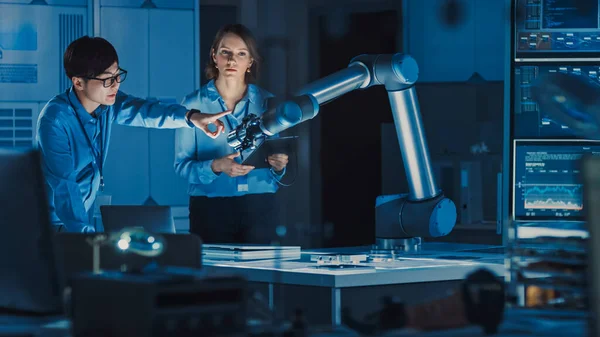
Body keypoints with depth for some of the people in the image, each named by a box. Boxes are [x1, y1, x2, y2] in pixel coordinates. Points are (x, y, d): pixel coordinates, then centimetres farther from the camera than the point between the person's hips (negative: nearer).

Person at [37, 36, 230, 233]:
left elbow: (143, 111, -17)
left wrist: (190, 117, -34)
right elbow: (64, 186, -25)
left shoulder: (108, 103, -2)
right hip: (60, 224, -7)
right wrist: (86, 236, -29)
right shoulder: (55, 120, -23)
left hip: (87, 214, 7)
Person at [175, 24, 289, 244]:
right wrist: (215, 167, -22)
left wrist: (278, 166, -11)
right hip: (210, 209, -2)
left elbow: (274, 166, 11)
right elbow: (182, 164, -4)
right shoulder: (193, 104, -1)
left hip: (259, 208, 2)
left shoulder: (267, 103, 6)